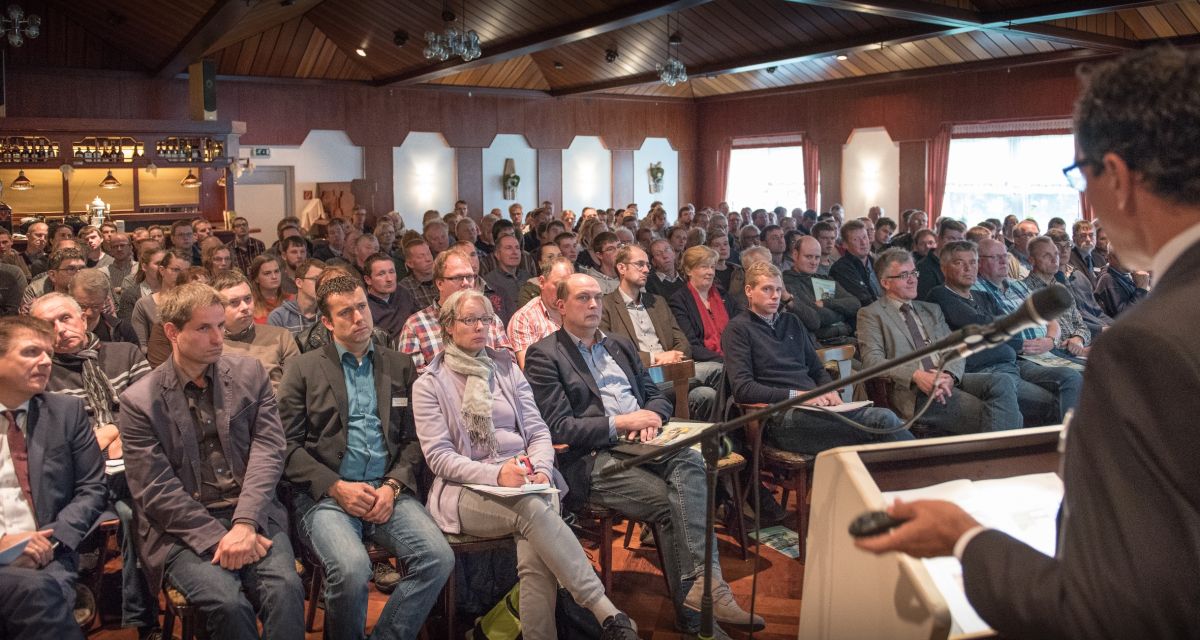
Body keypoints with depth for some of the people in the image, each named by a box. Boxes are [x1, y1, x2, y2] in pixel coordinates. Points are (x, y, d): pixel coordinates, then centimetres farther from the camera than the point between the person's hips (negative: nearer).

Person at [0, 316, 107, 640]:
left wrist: (53, 538, -9)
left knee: (46, 590, -34)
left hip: (47, 552, 1)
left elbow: (92, 489, 8)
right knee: (36, 589, -35)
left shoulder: (67, 411, 12)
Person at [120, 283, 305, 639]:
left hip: (253, 515, 2)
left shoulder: (250, 375, 8)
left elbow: (268, 451, -1)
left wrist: (245, 524, -15)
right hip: (182, 530, -1)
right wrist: (217, 538, -15)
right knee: (229, 603, -27)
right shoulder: (139, 401, 1)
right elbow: (156, 489, -5)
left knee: (286, 588, -26)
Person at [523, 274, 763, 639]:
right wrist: (619, 423, -12)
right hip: (593, 458, -5)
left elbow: (656, 395, 24)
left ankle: (699, 589, -31)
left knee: (689, 462, -27)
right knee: (672, 502, -26)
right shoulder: (543, 356, 2)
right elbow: (558, 428, -7)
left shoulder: (620, 346, 24)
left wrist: (651, 417, 0)